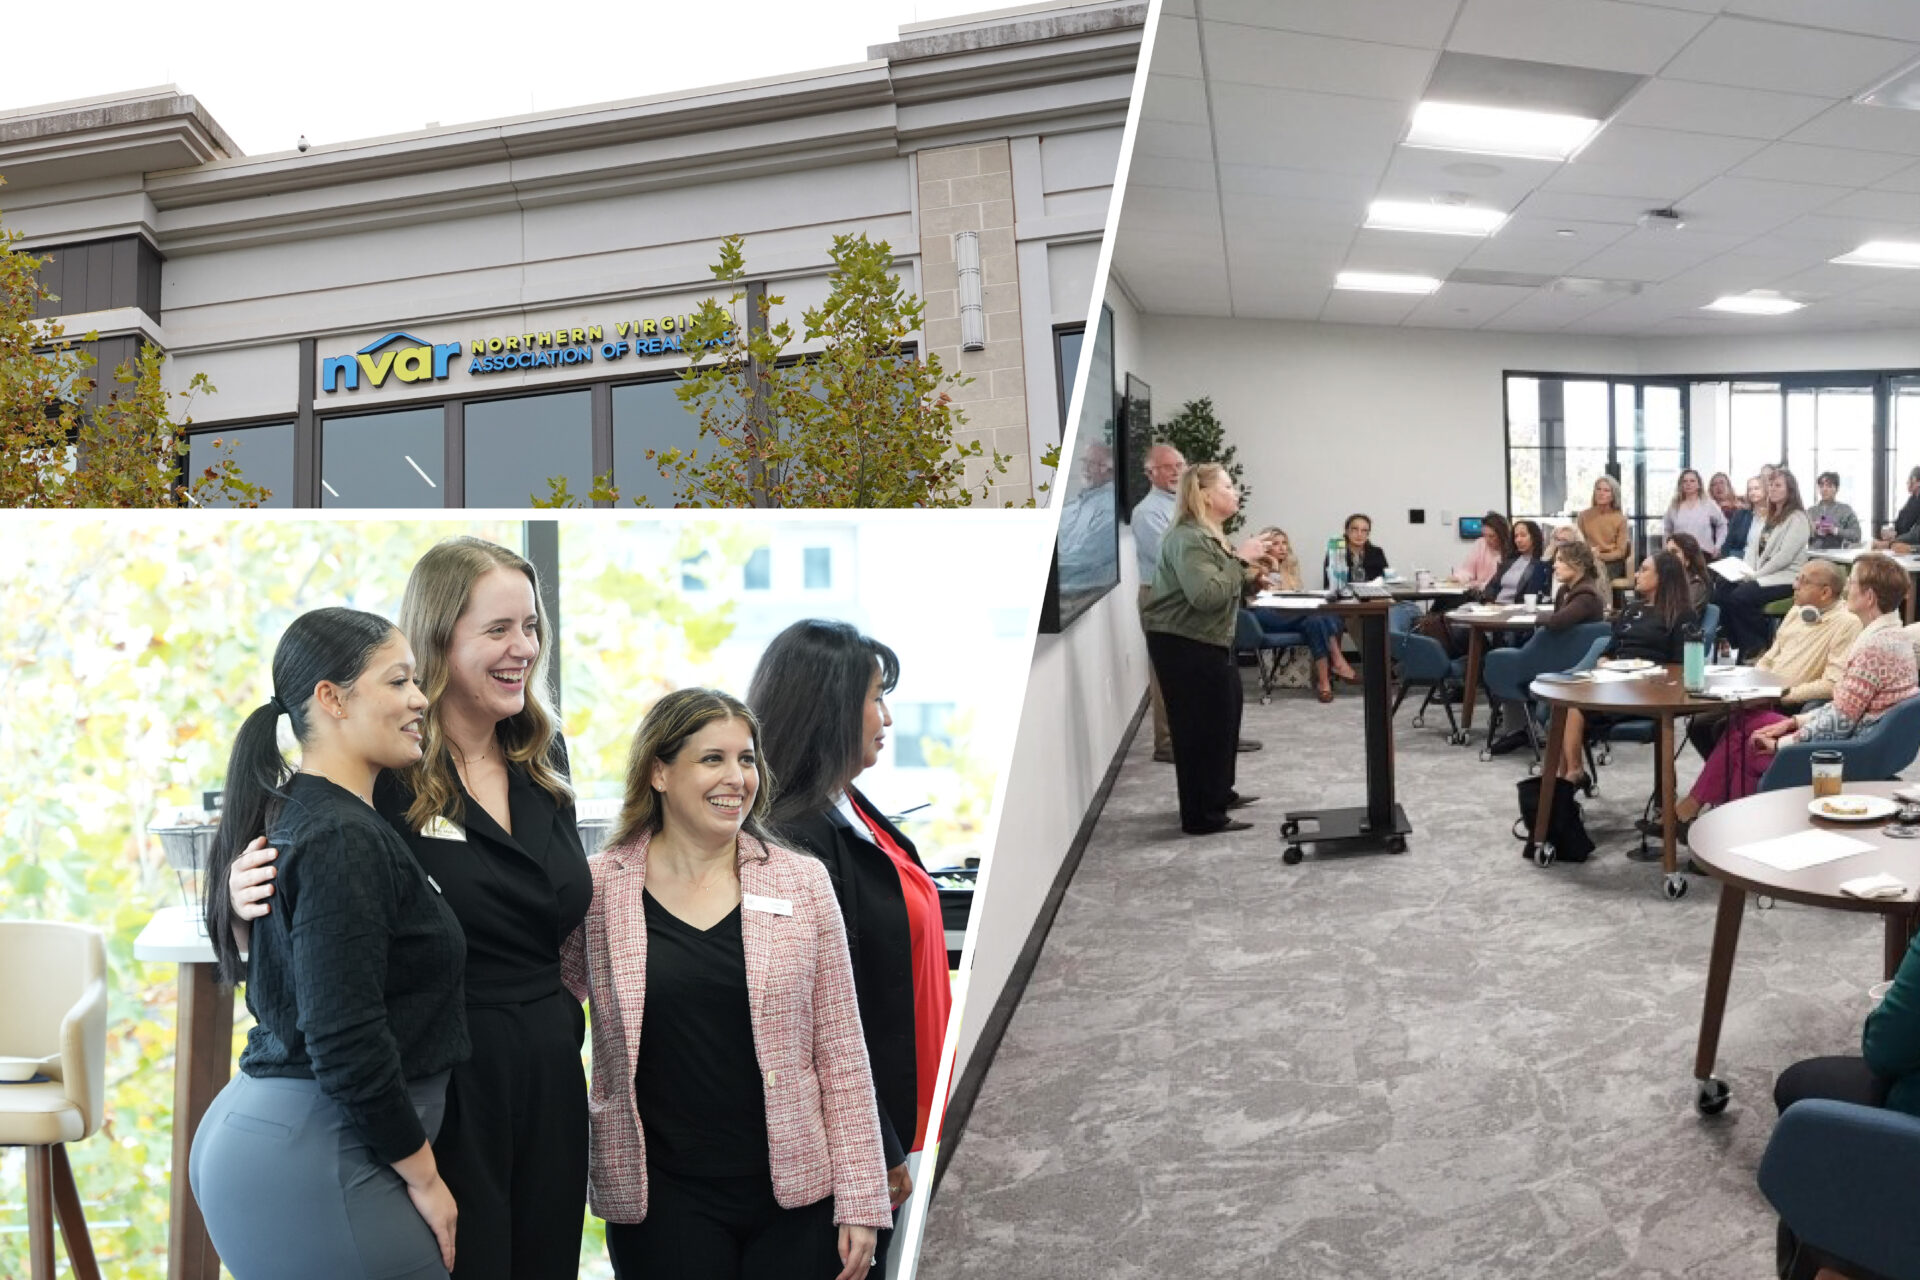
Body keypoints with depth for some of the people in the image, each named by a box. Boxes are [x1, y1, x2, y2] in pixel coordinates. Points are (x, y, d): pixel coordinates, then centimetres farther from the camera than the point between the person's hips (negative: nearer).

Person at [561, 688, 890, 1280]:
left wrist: (860, 1199, -2)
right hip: (659, 1200, 0)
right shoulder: (597, 887, -4)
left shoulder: (803, 881, -2)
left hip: (795, 1191, 1)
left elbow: (840, 1053, 0)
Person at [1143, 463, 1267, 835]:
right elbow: (1207, 596, -30)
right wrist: (1239, 560, -22)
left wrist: (1247, 576, 8)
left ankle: (1219, 792, 33)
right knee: (1200, 725, -7)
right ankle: (1203, 816, -1)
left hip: (1209, 640, 11)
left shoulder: (1210, 535, 16)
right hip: (1182, 643, -11)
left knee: (1225, 714, 19)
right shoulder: (1188, 538, -19)